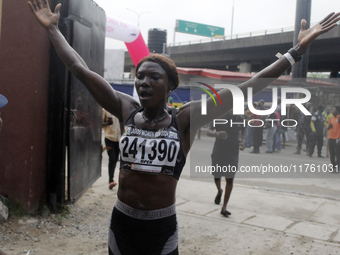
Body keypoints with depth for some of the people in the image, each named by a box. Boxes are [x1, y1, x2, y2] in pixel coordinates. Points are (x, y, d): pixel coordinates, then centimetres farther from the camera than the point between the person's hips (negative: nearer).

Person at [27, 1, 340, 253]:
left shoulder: (185, 119, -10)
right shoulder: (127, 111, -4)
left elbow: (245, 89, -14)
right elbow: (80, 69, -2)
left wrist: (298, 50, -15)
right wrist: (52, 28, 1)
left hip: (162, 228, -2)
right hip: (121, 223, 2)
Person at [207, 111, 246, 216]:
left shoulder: (240, 120, -2)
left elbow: (243, 130, 19)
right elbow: (208, 132, -12)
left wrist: (242, 141, 1)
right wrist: (216, 134, -33)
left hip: (233, 153, 0)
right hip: (218, 153, 0)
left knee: (230, 179, -7)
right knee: (216, 176, 13)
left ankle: (224, 207, 1)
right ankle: (219, 191, 50)